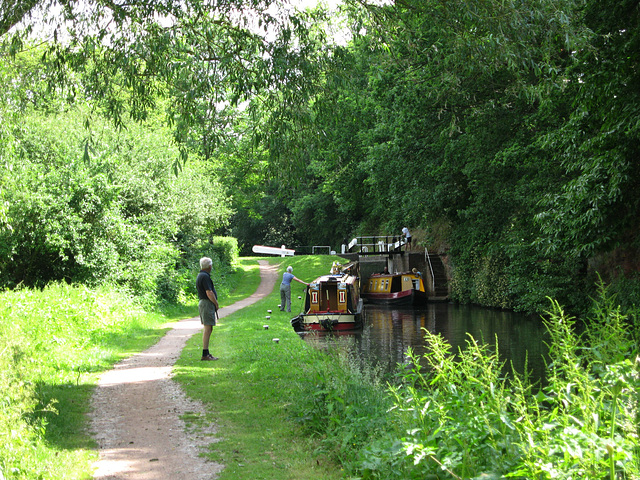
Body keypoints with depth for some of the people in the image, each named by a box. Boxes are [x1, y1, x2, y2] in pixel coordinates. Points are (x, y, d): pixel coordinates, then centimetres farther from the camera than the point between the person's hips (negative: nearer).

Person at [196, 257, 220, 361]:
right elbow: (209, 293, -20)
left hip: (203, 303, 11)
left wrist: (215, 303, 17)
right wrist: (216, 304, -8)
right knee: (208, 329, -10)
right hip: (207, 304, -11)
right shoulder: (205, 276, -16)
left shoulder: (200, 275, 17)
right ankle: (205, 354, -10)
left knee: (208, 329, 14)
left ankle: (206, 353, 17)